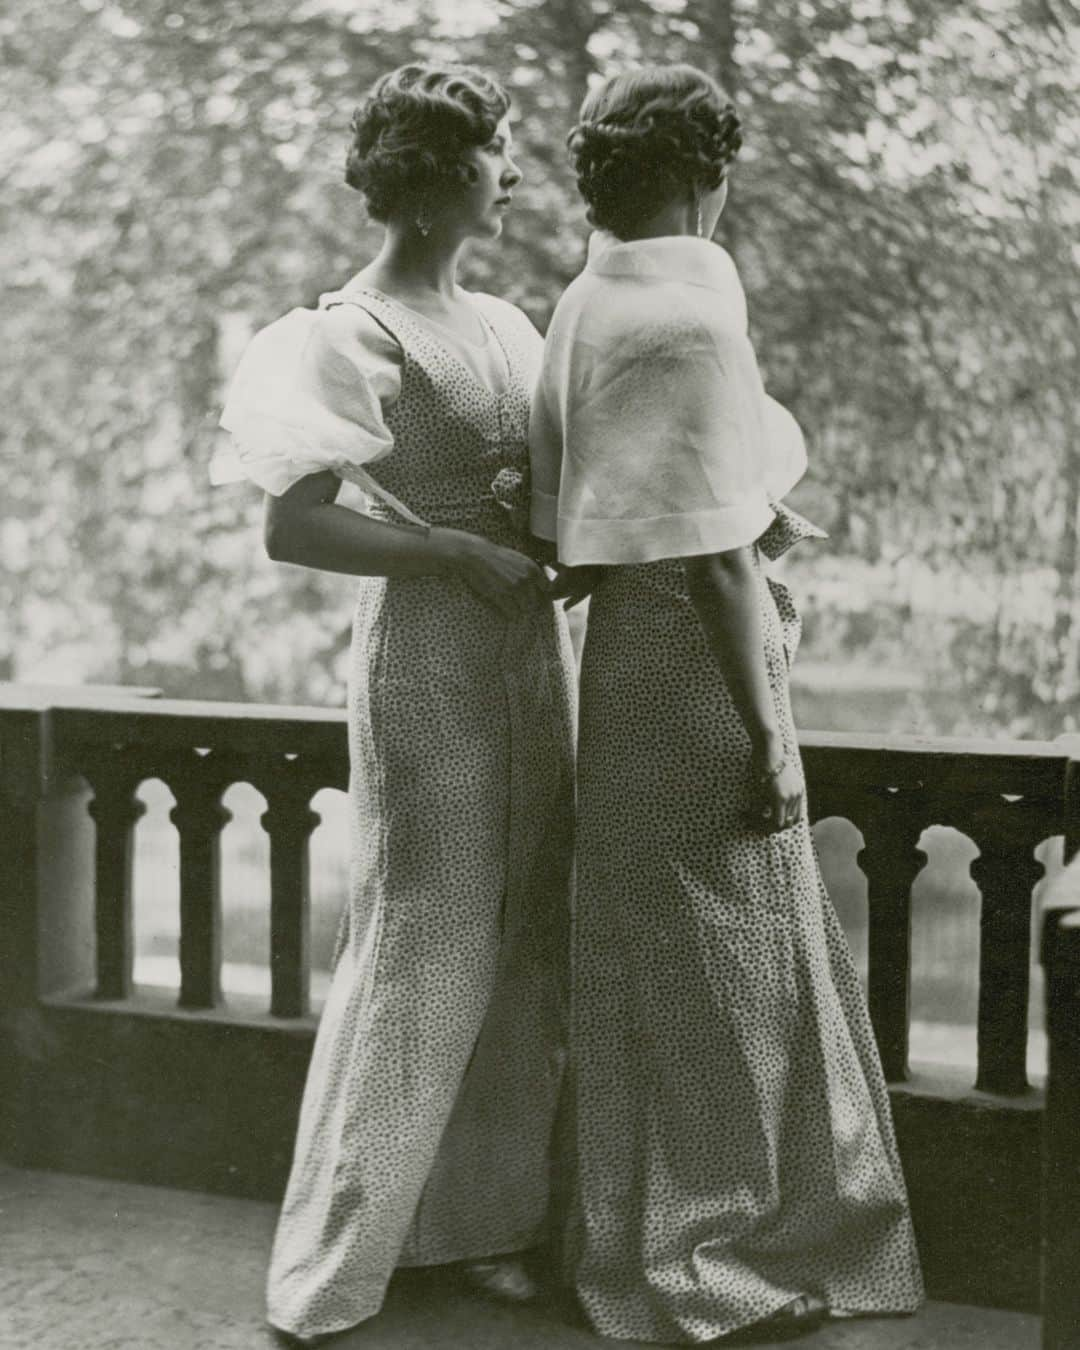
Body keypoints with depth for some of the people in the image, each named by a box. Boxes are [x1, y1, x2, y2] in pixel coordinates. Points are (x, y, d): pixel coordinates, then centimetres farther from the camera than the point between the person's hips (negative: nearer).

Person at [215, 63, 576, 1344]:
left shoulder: (506, 324, 14)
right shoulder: (357, 333, -10)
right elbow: (292, 527, -20)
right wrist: (460, 555, -19)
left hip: (534, 657, 7)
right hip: (427, 664, -7)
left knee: (524, 951, 10)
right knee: (422, 954, -3)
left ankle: (483, 1218, 24)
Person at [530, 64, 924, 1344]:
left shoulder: (584, 309, 8)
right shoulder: (689, 314, -18)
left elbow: (567, 525, 11)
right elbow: (708, 558, -21)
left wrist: (748, 526, 8)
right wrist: (769, 736, -16)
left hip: (625, 660, 9)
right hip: (693, 673, -9)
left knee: (648, 970, 18)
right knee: (717, 971, 4)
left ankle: (639, 1237, 32)